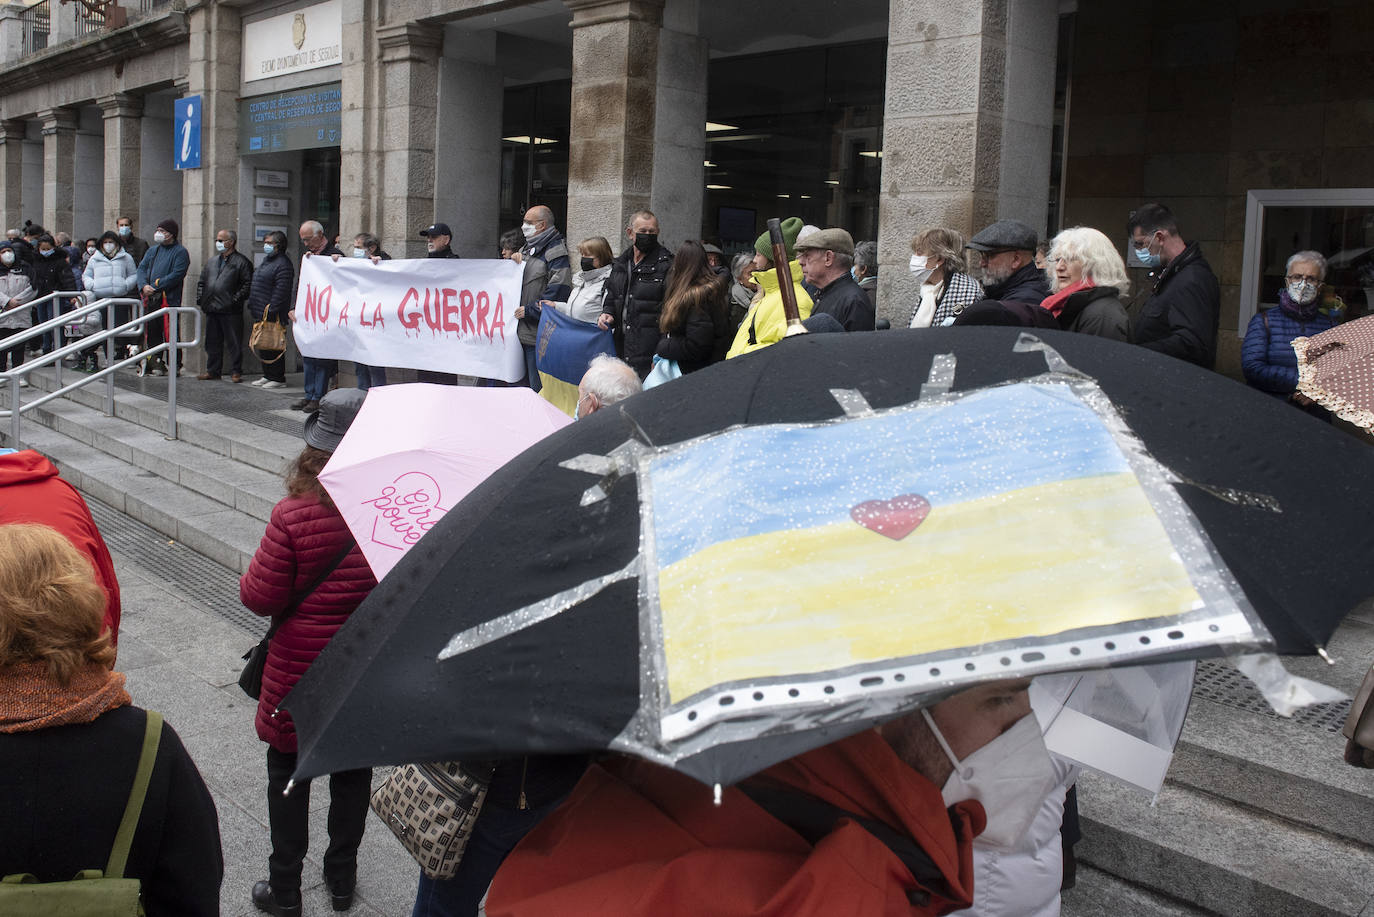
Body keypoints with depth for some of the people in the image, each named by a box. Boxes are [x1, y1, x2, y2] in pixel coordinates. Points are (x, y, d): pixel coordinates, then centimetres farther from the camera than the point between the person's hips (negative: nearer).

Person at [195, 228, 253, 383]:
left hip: (231, 311, -7)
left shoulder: (241, 262, -2)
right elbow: (201, 281, 23)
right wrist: (200, 299, 11)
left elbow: (247, 284, -9)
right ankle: (212, 370, 20)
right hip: (211, 309, 7)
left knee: (234, 343, -3)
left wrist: (236, 299, -15)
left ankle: (236, 372, 3)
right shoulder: (212, 261, 19)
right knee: (212, 342, 11)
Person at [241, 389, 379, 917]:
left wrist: (253, 575, 3)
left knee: (287, 777, 16)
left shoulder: (293, 517, -23)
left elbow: (260, 598, -18)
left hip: (298, 675, -3)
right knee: (352, 774, 20)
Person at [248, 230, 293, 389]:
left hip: (273, 315, -10)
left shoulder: (283, 264, -14)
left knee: (274, 346, -7)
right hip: (261, 313, 10)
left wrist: (271, 309, -24)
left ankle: (278, 379, -2)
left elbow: (281, 291, -21)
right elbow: (254, 285, 27)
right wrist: (251, 303, 20)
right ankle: (267, 376, 22)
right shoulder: (266, 260, 19)